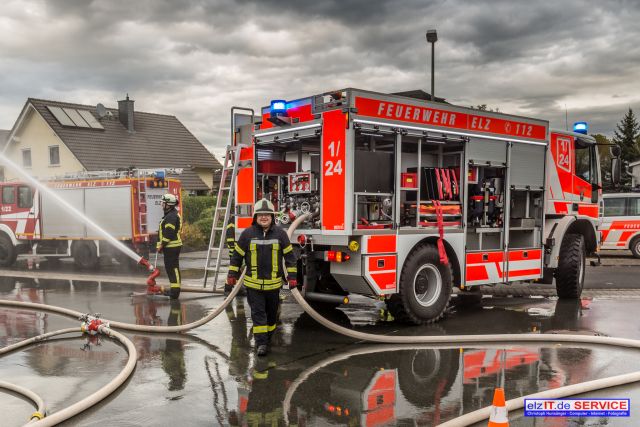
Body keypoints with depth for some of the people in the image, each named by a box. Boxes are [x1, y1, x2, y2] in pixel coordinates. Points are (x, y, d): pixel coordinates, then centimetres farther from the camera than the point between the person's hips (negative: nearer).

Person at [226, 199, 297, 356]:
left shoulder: (280, 234, -2)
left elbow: (289, 256, 2)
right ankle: (261, 343, 0)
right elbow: (237, 255, 4)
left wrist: (292, 276, -1)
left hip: (273, 283, 1)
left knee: (271, 313, 14)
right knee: (258, 313, -4)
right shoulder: (247, 234, -3)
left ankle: (268, 336, 33)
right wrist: (232, 274, 3)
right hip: (253, 283, -1)